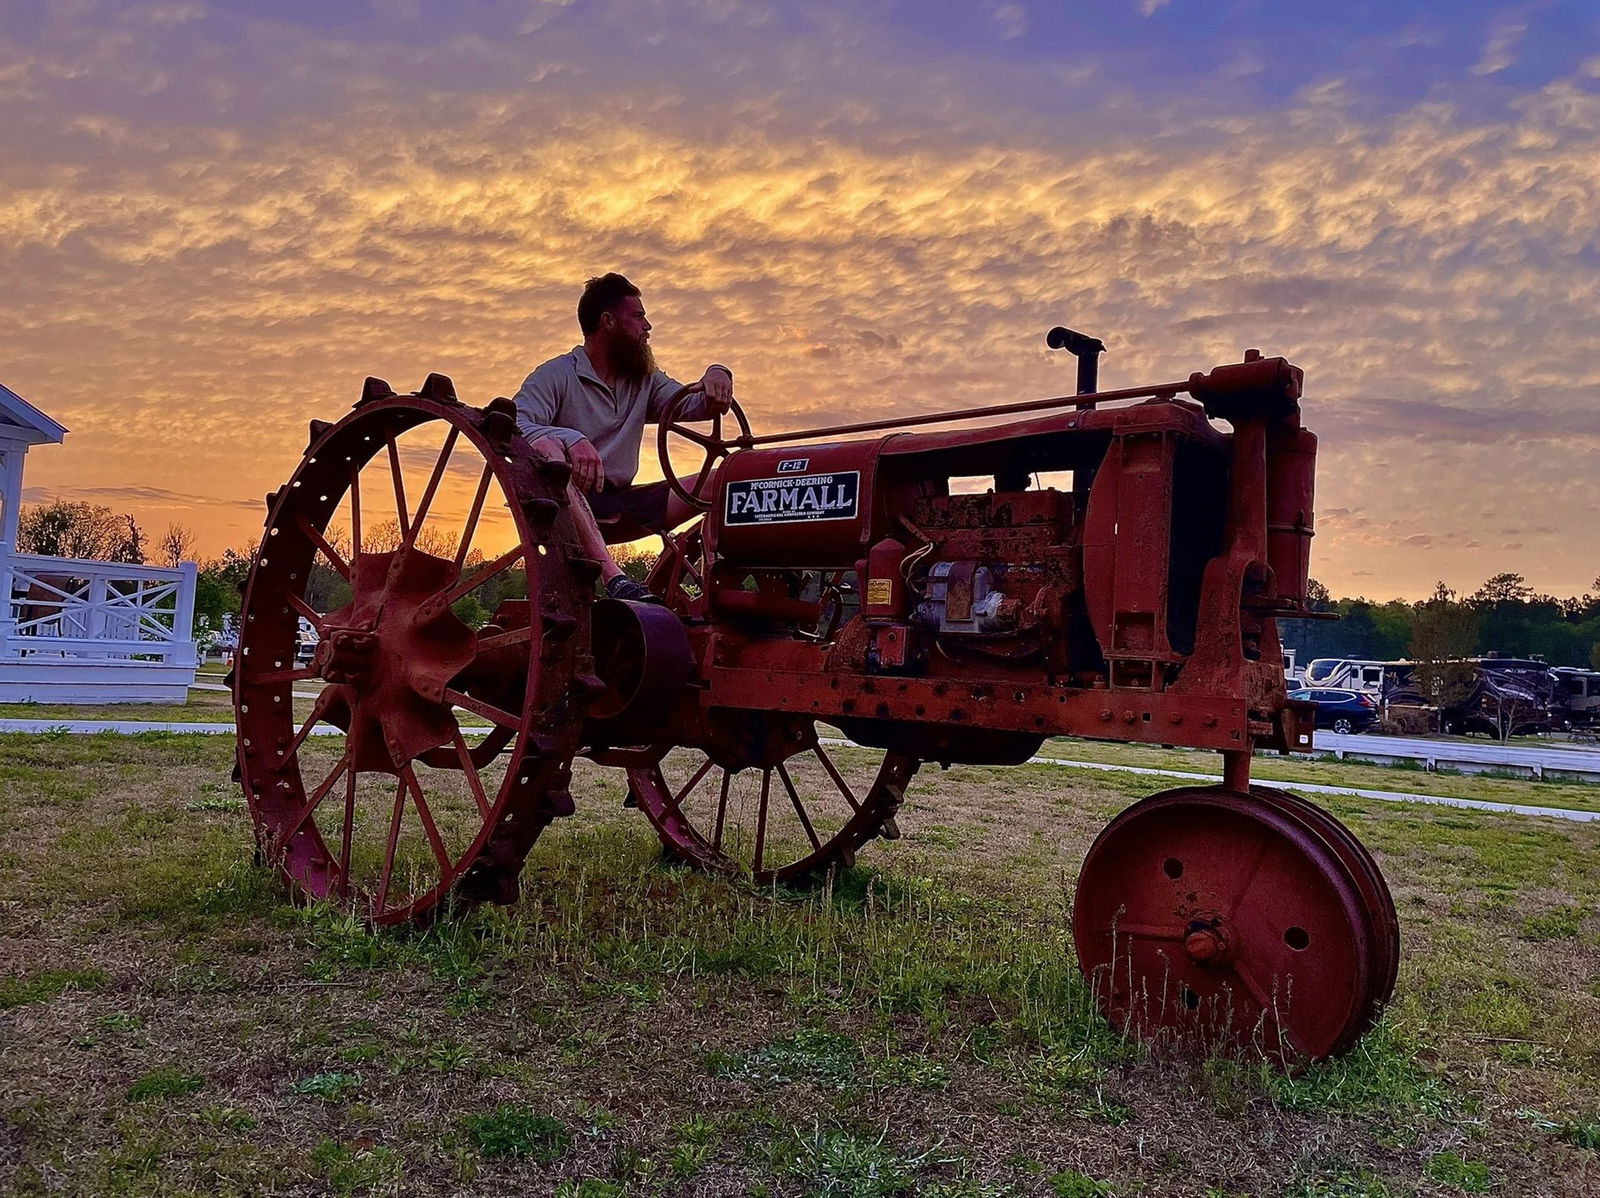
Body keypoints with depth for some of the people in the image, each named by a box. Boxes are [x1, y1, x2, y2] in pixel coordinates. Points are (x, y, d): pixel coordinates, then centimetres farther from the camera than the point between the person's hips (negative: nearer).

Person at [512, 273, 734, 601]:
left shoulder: (644, 380, 17)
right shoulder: (556, 376, -4)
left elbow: (694, 406, 9)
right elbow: (515, 427, -19)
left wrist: (715, 374, -13)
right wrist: (572, 439, -37)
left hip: (619, 503, 6)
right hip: (569, 508, -5)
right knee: (545, 447, -38)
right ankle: (613, 576, -49)